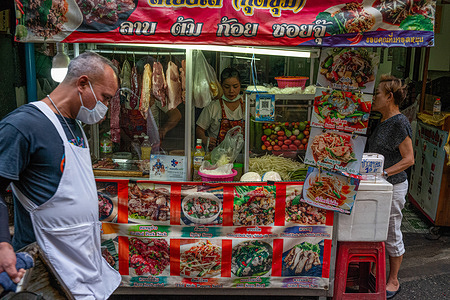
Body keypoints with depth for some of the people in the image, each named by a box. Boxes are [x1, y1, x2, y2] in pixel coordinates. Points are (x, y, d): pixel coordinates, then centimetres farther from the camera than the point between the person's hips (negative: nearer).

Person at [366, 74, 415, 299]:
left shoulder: (399, 122, -18)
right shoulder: (383, 120, 10)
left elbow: (409, 159, -19)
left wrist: (384, 173, -26)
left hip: (393, 187, -9)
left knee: (391, 234, 6)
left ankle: (393, 281, 23)